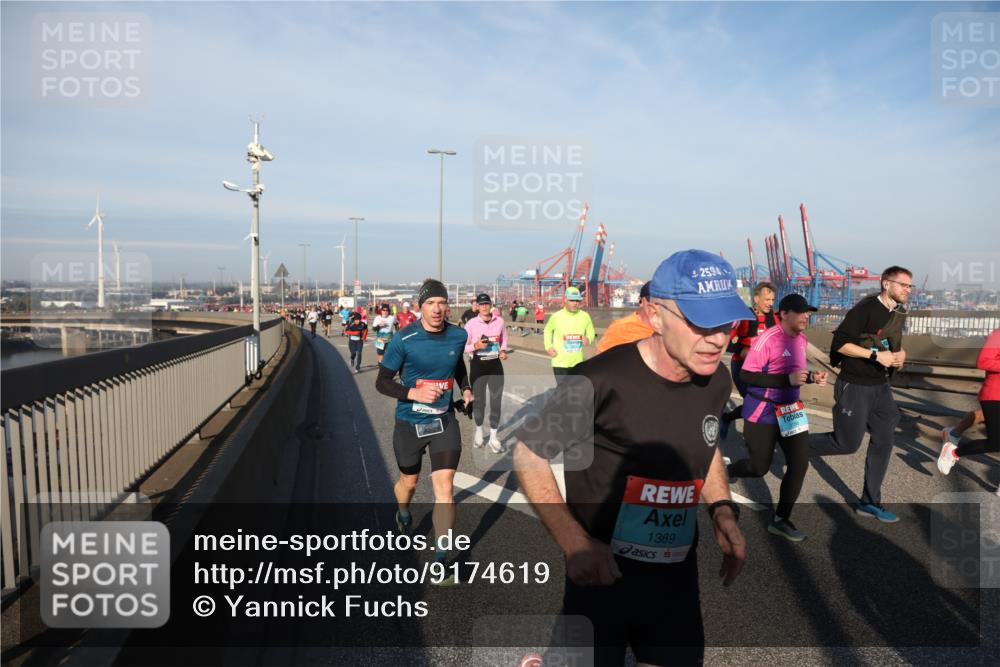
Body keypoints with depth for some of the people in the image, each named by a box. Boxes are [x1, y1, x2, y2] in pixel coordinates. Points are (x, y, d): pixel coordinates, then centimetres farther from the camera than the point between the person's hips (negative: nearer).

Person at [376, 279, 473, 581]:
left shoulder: (459, 335, -5)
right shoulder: (403, 339, -17)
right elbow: (382, 382, -10)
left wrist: (466, 389, 4)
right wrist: (414, 392, -26)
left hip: (445, 421, 2)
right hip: (409, 423, -1)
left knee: (445, 486, -8)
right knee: (409, 481, 19)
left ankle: (441, 557, 5)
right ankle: (403, 514, 55)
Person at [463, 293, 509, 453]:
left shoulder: (500, 321, 2)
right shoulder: (471, 323, -6)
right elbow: (462, 346, -3)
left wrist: (503, 351, -3)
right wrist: (475, 346, -21)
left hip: (495, 364, 2)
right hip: (477, 365, -2)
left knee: (496, 401, 1)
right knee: (478, 399, 9)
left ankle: (493, 437, 10)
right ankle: (478, 430, 31)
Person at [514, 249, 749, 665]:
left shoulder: (716, 381, -5)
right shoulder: (600, 381, -25)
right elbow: (528, 454, -14)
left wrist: (723, 510, -1)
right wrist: (574, 543, -22)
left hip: (678, 581, 5)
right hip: (602, 575, -5)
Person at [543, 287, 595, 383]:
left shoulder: (585, 316, -2)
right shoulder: (556, 316, -7)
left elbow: (590, 331, 13)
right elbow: (548, 330, 11)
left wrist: (588, 339, -10)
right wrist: (548, 346, -2)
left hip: (577, 362, 3)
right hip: (560, 362, -3)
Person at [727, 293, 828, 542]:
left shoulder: (802, 340, 6)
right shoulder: (767, 339, -21)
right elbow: (746, 375, -23)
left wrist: (811, 377, -1)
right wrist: (787, 380, -28)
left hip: (790, 411, 7)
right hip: (762, 414, -7)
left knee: (800, 463, -1)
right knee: (759, 468, 4)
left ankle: (780, 520, 14)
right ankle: (726, 472, 38)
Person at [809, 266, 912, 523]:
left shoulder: (899, 313, 8)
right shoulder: (866, 308, -17)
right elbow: (839, 343, -21)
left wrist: (900, 353, 3)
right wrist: (876, 355, -23)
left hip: (881, 387, 8)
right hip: (855, 386, -8)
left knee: (883, 443, 7)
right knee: (847, 443, -2)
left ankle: (870, 502, 19)